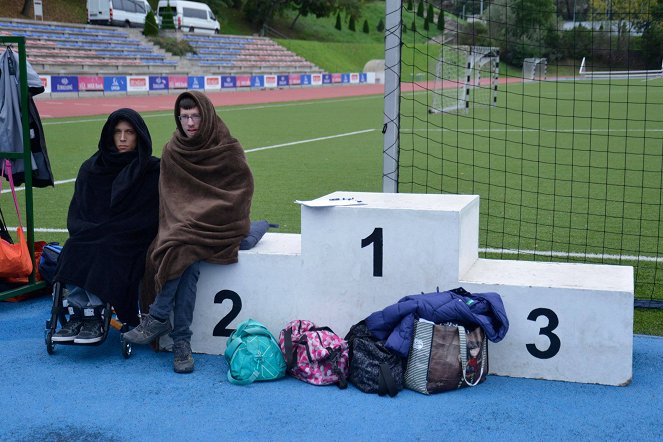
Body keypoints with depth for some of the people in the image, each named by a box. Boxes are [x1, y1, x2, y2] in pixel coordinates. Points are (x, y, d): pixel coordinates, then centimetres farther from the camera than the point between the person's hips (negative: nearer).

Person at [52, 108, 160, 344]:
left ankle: (93, 318, -27)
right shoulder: (91, 168, 13)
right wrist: (86, 231, -11)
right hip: (90, 236, 4)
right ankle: (78, 315, -26)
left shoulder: (152, 170, 3)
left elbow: (150, 218, -5)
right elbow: (76, 214, 13)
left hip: (131, 242, -3)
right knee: (73, 251, -29)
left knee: (103, 254, -35)